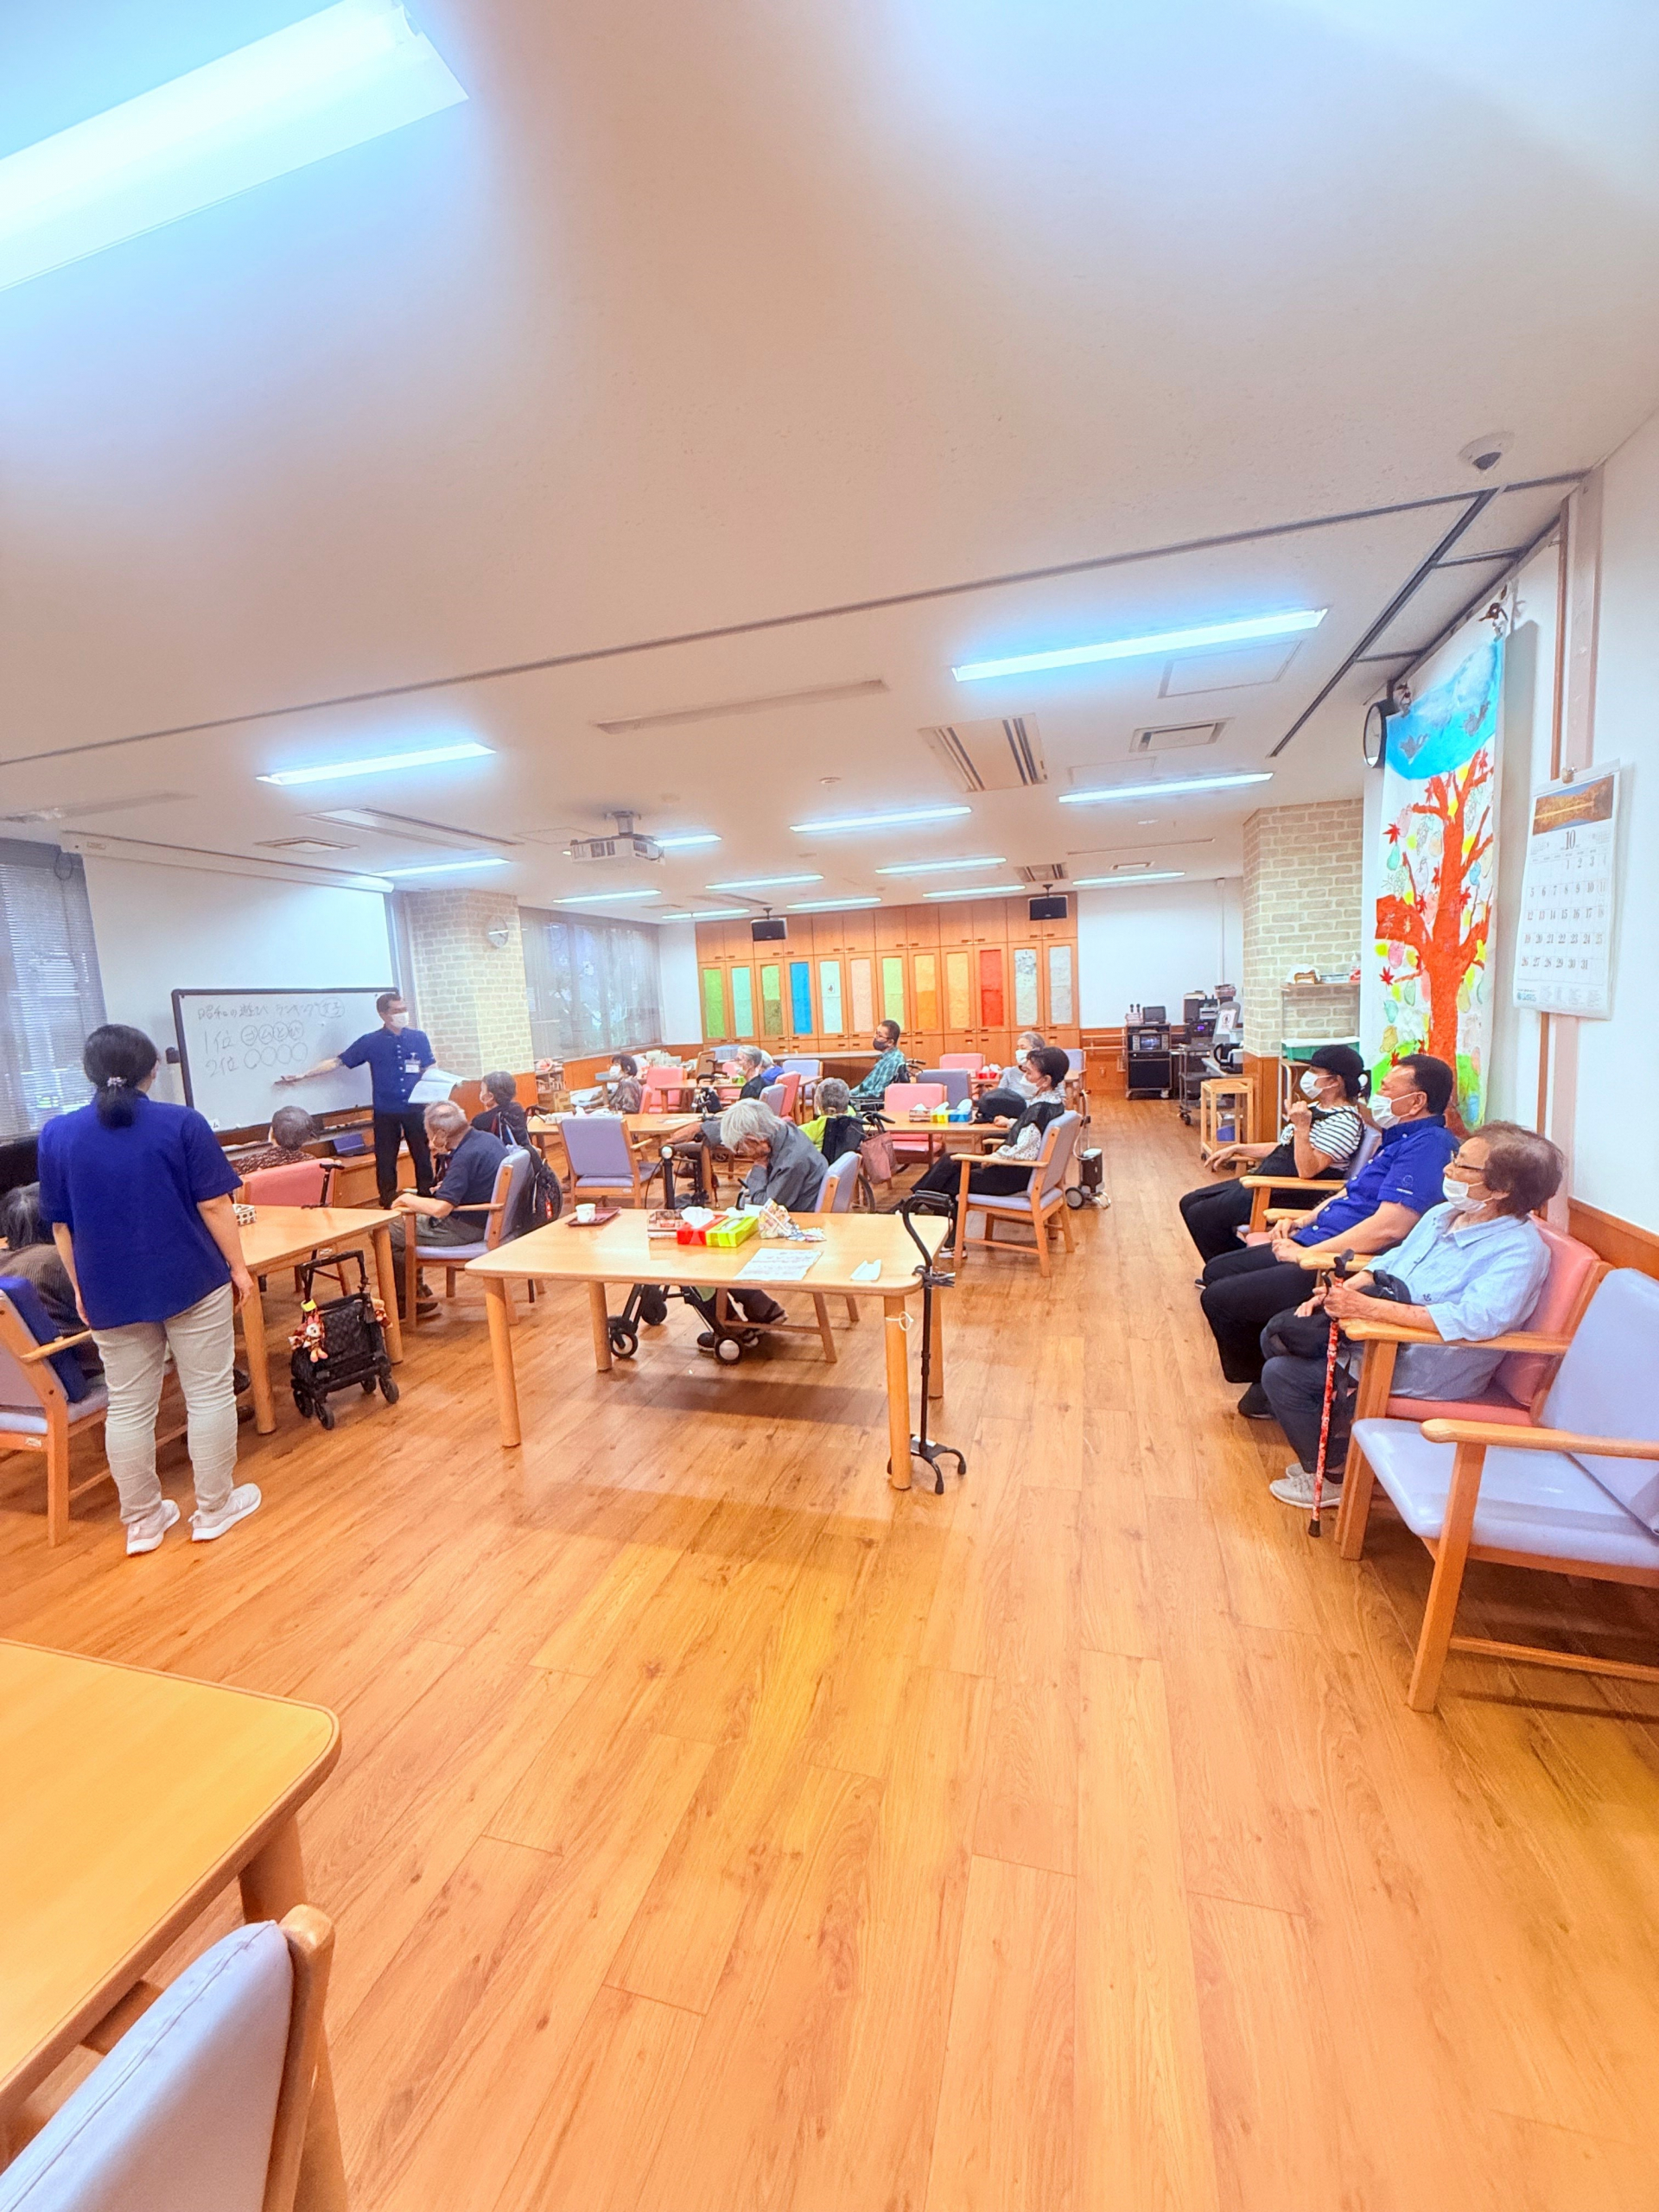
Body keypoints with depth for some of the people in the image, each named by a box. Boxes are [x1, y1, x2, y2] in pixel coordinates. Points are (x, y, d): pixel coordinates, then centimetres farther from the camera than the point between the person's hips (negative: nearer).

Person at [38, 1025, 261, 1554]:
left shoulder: (57, 1133, 0)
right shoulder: (183, 1123, -10)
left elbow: (61, 1224, 5)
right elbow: (215, 1206, -10)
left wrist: (81, 1289, 16)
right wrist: (238, 1267, 0)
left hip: (110, 1293, 3)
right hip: (192, 1281, -3)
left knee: (127, 1407, 14)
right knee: (210, 1395, 9)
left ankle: (142, 1521, 25)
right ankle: (214, 1510, 19)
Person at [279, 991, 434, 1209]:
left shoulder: (419, 1038, 4)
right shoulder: (370, 1042, 2)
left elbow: (431, 1071, 6)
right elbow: (337, 1061, 4)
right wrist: (302, 1075, -1)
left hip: (416, 1110, 0)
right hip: (385, 1113, 0)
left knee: (424, 1158, 3)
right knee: (385, 1163, 5)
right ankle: (388, 1208, 15)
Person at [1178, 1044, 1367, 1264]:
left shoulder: (1344, 1121, -17)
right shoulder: (1316, 1108, 13)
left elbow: (1307, 1170, -27)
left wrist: (1302, 1126, -32)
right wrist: (1236, 1149, 21)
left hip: (1290, 1196, -11)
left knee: (1200, 1216, -15)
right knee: (1190, 1203, 8)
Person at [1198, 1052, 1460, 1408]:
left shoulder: (1428, 1145, -17)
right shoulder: (1401, 1138, 17)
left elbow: (1389, 1228, -27)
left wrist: (1309, 1255, -20)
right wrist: (1304, 1220, 9)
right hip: (1316, 1244, 11)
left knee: (1219, 1298, -14)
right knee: (1218, 1271, 13)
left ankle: (1272, 1389, 12)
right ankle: (1265, 1378, 22)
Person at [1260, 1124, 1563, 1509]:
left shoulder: (1518, 1249, -22)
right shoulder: (1443, 1214, 5)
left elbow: (1476, 1320, -37)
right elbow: (1392, 1262, 18)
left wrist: (1369, 1308, -39)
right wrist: (1341, 1290, -1)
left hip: (1424, 1375, -9)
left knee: (1283, 1375, -15)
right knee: (1277, 1337, 5)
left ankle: (1330, 1475, 11)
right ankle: (1329, 1448, 22)